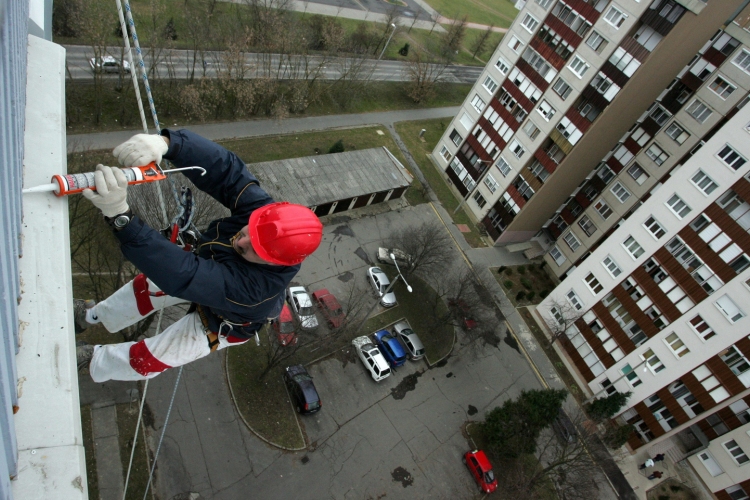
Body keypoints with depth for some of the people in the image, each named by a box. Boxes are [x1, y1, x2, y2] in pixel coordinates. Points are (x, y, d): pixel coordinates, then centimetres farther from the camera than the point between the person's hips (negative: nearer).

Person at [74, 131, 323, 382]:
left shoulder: (256, 287, -47)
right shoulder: (258, 206, -34)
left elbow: (182, 276, -53)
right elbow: (222, 165, -36)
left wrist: (120, 215, -62)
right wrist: (166, 142, -55)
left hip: (220, 321, -5)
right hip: (209, 270, 5)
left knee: (147, 358, 10)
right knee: (144, 287, 21)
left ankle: (95, 363, 45)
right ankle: (93, 314, 54)